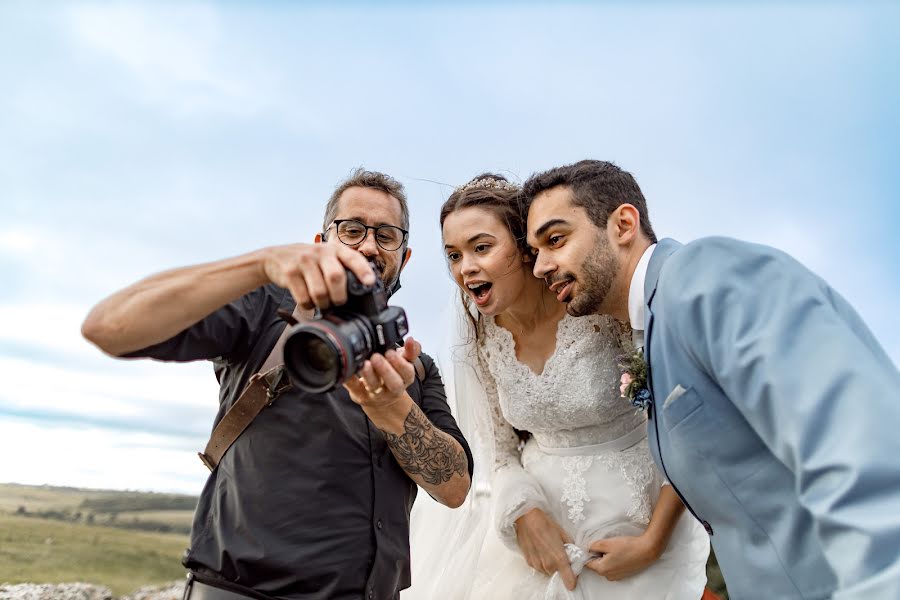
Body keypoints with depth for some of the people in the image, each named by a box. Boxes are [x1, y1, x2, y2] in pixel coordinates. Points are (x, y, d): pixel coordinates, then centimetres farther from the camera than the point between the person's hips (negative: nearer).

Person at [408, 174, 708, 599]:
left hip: (637, 521, -3)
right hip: (542, 524, 4)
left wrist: (652, 544, -14)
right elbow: (502, 454, 4)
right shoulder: (485, 340, -6)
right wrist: (525, 515, -13)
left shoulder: (604, 308, -21)